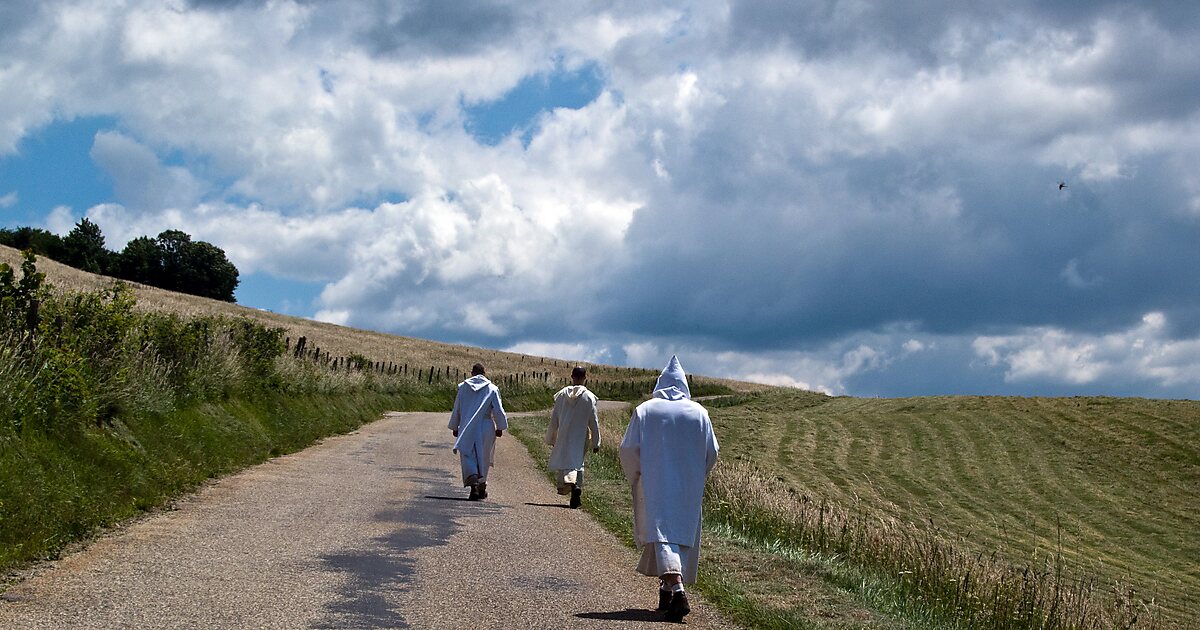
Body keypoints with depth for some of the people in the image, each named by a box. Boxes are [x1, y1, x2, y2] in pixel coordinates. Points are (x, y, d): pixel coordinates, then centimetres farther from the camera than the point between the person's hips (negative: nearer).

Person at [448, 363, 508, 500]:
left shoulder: (463, 387, 3)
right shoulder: (492, 389, -3)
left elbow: (456, 409, 8)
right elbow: (498, 410, -6)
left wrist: (455, 427, 16)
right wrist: (500, 427, 3)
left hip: (466, 429, 0)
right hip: (485, 428, 0)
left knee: (468, 458, -1)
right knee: (483, 458, 13)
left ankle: (473, 486, -22)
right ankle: (481, 488, 21)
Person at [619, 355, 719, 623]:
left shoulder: (644, 410, 1)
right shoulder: (698, 413, 4)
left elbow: (628, 449, -3)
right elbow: (711, 452, 5)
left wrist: (634, 477, 14)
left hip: (655, 486, -2)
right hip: (689, 488, 2)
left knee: (662, 533, -8)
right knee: (683, 531, 13)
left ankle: (677, 589, -28)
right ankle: (667, 590, 17)